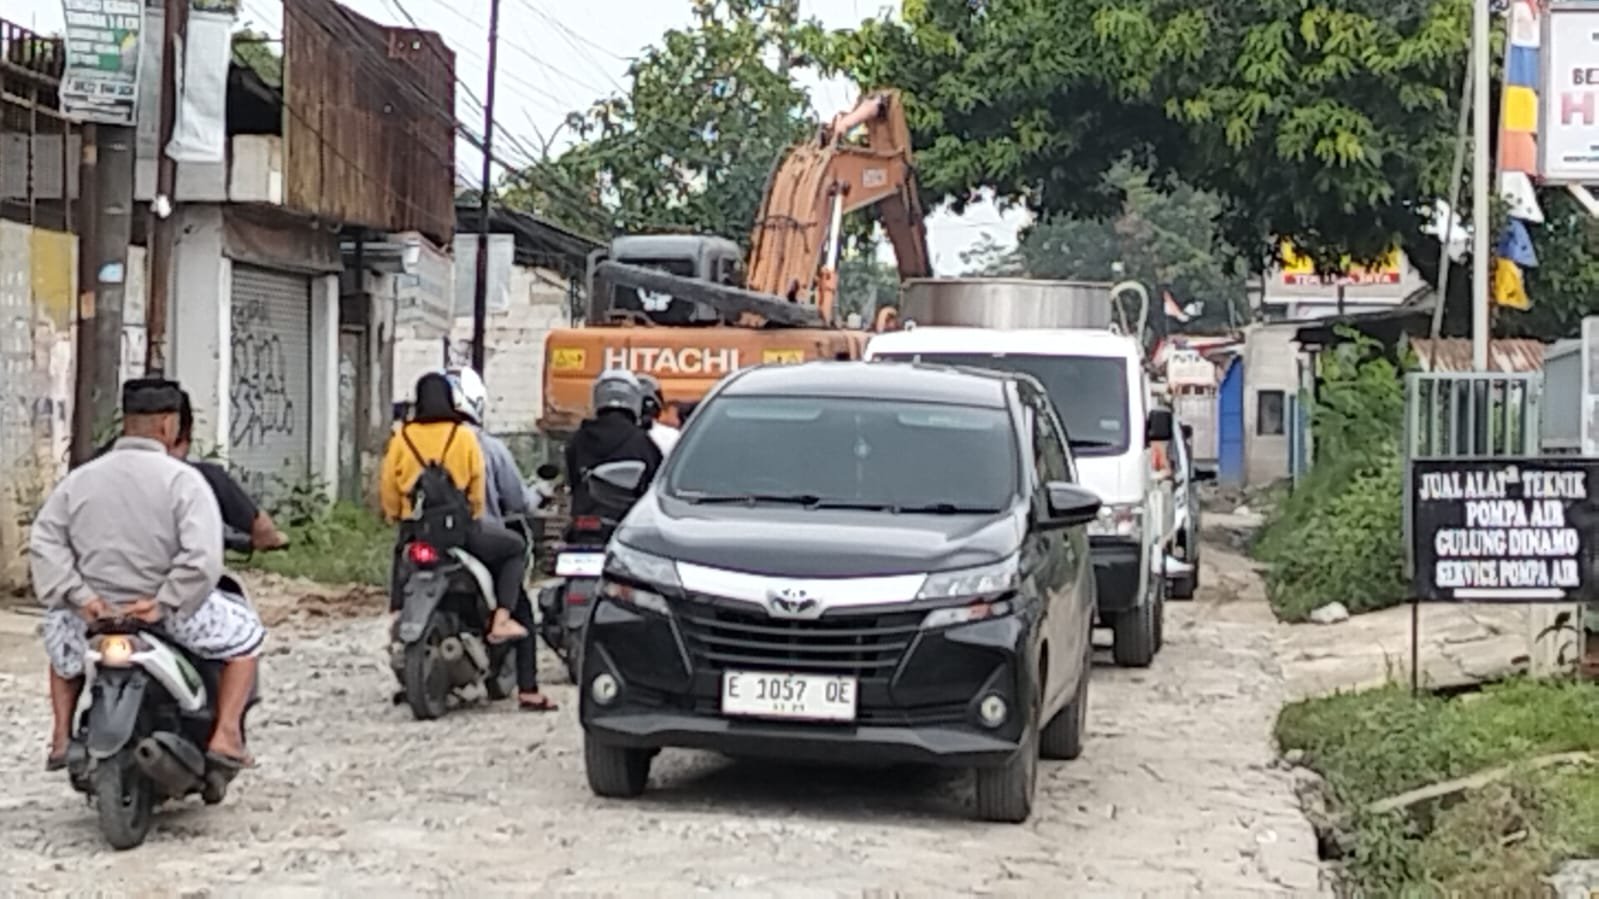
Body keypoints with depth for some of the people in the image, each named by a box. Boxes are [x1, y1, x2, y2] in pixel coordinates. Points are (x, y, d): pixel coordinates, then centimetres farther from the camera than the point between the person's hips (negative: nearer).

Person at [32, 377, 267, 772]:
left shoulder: (79, 478, 0)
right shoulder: (183, 480, -12)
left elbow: (44, 542, -6)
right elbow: (203, 558, -23)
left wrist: (78, 596, -9)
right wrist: (165, 605, -17)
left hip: (97, 613, 4)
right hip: (174, 607, -3)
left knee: (62, 636, 36)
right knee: (245, 634, 20)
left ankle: (61, 738, 27)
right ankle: (226, 736, 7)